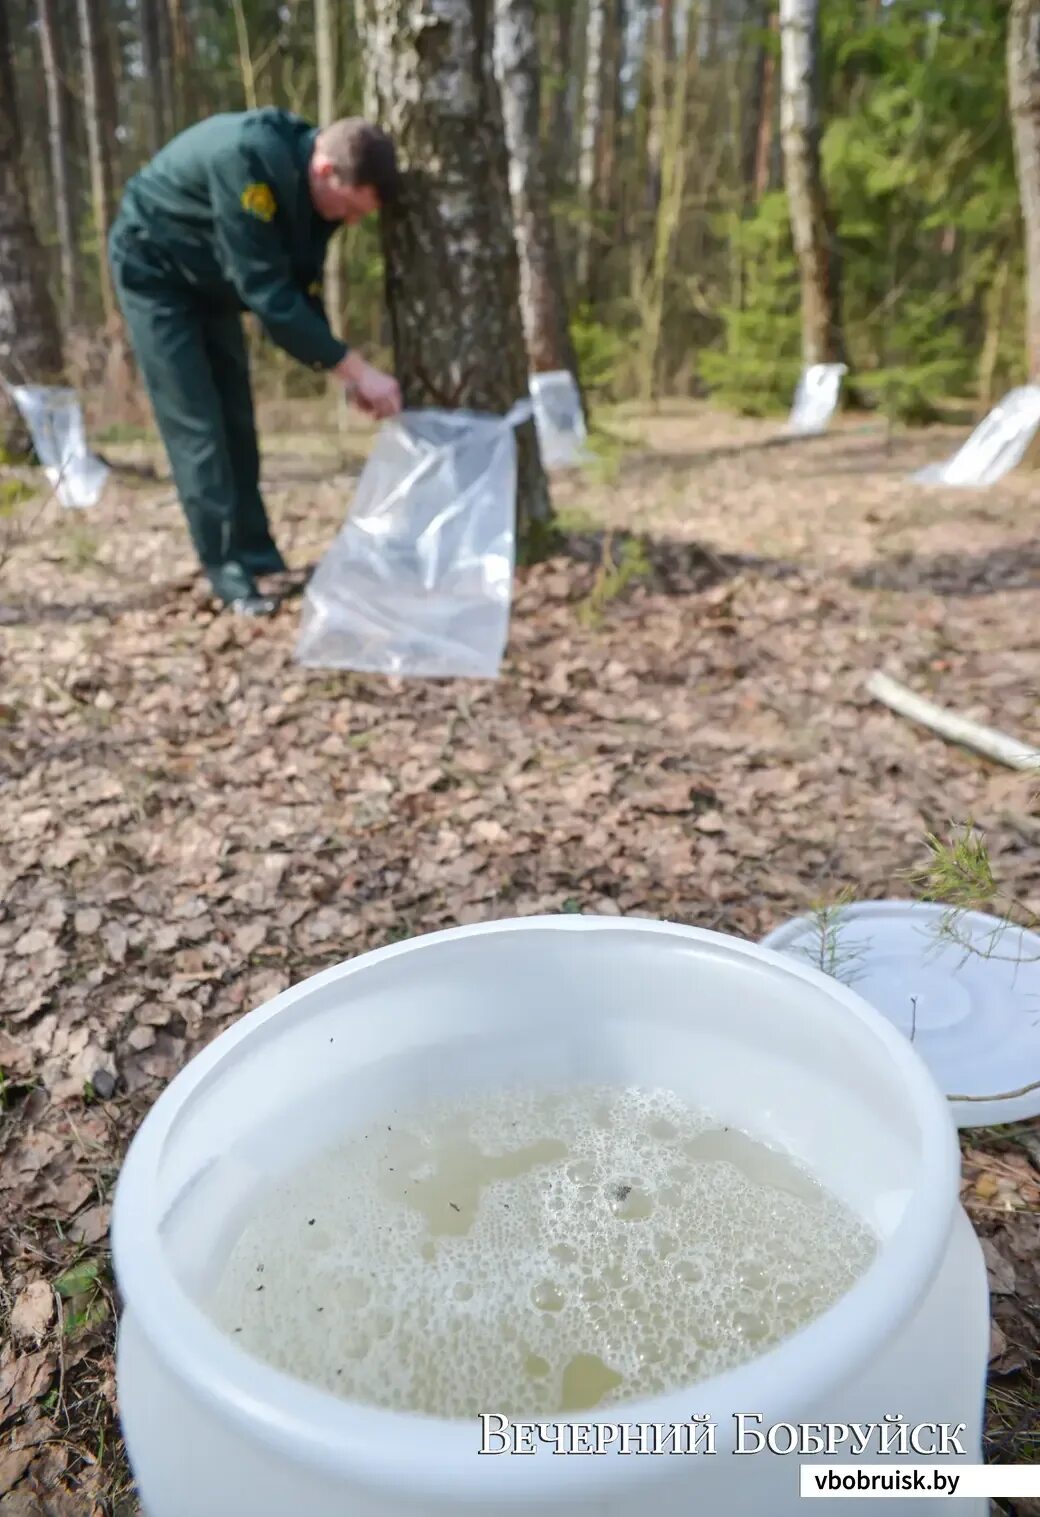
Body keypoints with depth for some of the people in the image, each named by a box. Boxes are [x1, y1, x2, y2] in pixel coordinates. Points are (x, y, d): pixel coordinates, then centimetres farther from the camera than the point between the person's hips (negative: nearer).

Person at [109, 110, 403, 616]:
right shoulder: (247, 159, -36)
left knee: (235, 419, 6)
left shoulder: (311, 185, -11)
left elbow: (300, 290, -5)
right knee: (196, 427, -11)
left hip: (212, 277, 8)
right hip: (153, 270, -7)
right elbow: (267, 291, -38)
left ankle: (255, 554, 13)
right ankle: (229, 572, -7)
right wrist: (355, 367, -37)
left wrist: (344, 372, -17)